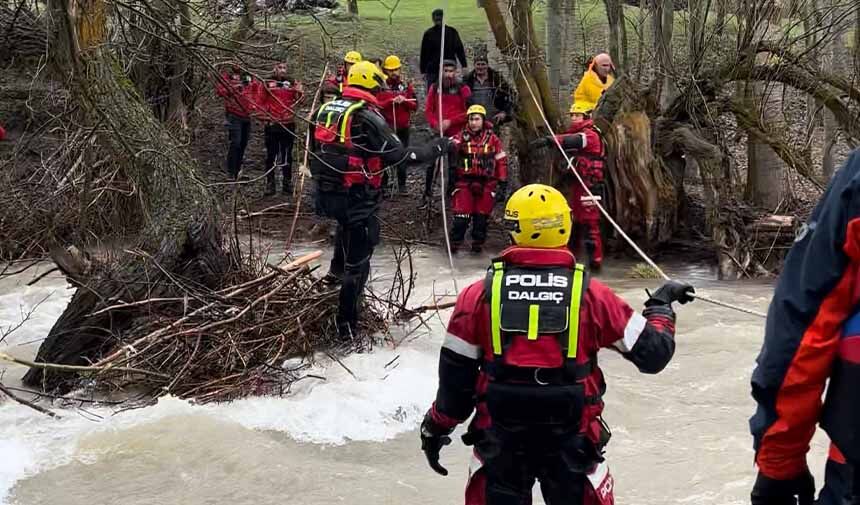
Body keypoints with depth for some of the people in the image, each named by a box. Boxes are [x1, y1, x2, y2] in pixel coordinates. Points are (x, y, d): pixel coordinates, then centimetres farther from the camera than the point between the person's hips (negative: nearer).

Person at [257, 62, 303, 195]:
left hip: (288, 124, 1)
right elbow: (262, 101, 6)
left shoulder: (292, 83, 6)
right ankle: (270, 183, 10)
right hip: (272, 124, -1)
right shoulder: (267, 83, 2)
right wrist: (263, 115, -6)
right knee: (271, 154, 4)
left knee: (287, 155, 9)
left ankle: (287, 183, 16)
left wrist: (299, 93, -24)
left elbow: (298, 99, -4)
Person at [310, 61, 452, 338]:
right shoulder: (367, 117, -15)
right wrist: (437, 148, -5)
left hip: (326, 195, 7)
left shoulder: (324, 110, 6)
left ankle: (337, 269, 36)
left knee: (347, 222, 40)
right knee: (358, 261, 4)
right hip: (358, 198, -7)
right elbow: (399, 156, -17)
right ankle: (346, 323, 8)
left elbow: (314, 156, 15)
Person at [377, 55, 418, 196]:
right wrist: (392, 101, -21)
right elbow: (377, 104, -11)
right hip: (385, 127, -2)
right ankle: (383, 184, 12)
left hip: (403, 127, 2)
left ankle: (402, 185, 12)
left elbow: (415, 105, 3)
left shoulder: (406, 85, 6)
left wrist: (404, 101, -15)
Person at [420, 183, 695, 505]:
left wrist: (435, 428, 12)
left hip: (499, 443, 1)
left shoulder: (480, 295, -8)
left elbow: (455, 375, -3)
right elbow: (652, 352, -3)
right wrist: (661, 305, 15)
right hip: (572, 445, 0)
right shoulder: (590, 295, -9)